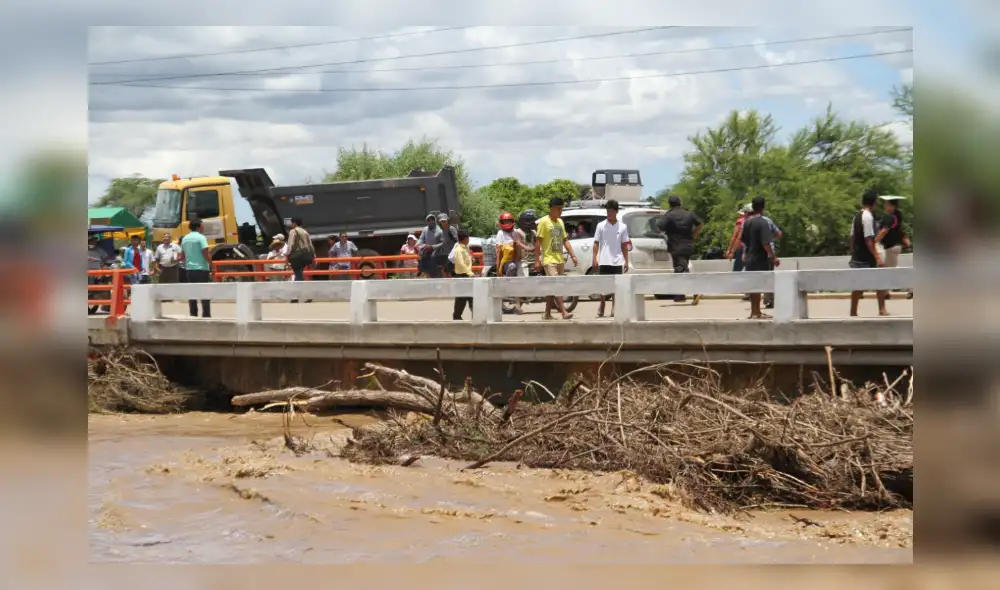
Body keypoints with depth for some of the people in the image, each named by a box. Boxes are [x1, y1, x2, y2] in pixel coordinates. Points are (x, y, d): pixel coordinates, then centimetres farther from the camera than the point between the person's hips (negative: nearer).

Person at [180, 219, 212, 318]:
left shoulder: (185, 239, 10)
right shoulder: (201, 237, -9)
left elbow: (183, 256, 14)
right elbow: (206, 255, -15)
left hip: (189, 269, 6)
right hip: (201, 269, -6)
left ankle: (193, 314, 8)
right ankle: (206, 315, -5)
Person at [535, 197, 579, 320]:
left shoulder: (560, 222, 14)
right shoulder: (544, 222, -8)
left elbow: (565, 240, 18)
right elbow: (538, 242, -10)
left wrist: (573, 255, 8)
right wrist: (537, 260, -14)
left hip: (560, 260, 7)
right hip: (549, 260, -7)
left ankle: (547, 313, 16)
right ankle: (563, 312, -20)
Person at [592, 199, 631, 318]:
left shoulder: (622, 227, 5)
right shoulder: (601, 226, 3)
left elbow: (624, 245, 9)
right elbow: (596, 243, 3)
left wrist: (626, 261, 4)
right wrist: (594, 259, -6)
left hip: (617, 261, 1)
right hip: (604, 261, -1)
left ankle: (614, 309, 6)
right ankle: (601, 306, 18)